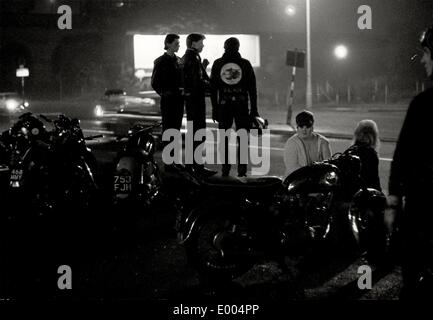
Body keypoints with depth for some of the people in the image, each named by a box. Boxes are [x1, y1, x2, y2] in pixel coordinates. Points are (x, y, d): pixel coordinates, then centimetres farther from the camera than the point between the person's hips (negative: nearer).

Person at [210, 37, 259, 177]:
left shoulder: (217, 64, 4)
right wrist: (254, 109, 5)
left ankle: (225, 170, 8)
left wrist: (214, 108, 8)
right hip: (242, 106, -1)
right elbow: (252, 88, 1)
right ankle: (242, 170, 2)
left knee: (225, 139, 8)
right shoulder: (245, 63, 1)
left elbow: (212, 87, 4)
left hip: (223, 106, 1)